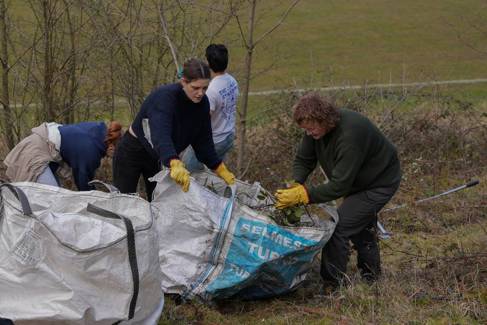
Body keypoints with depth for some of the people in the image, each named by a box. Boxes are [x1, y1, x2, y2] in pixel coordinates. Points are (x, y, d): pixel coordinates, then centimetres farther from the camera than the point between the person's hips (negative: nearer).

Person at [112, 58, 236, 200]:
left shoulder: (202, 102, -12)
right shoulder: (165, 97, -33)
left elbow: (203, 142, -3)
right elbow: (161, 135, -49)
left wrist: (222, 171, -11)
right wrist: (175, 165, -66)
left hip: (157, 156, 6)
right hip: (133, 151, -6)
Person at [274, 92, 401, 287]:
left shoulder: (350, 134, -38)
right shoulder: (317, 126, -14)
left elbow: (340, 185, -37)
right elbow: (303, 160, -5)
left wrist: (302, 195, -40)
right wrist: (296, 186, -25)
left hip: (380, 182, -9)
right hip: (357, 181, 9)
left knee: (339, 227, -17)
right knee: (360, 227, 23)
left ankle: (331, 286, -9)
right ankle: (371, 275, 43)